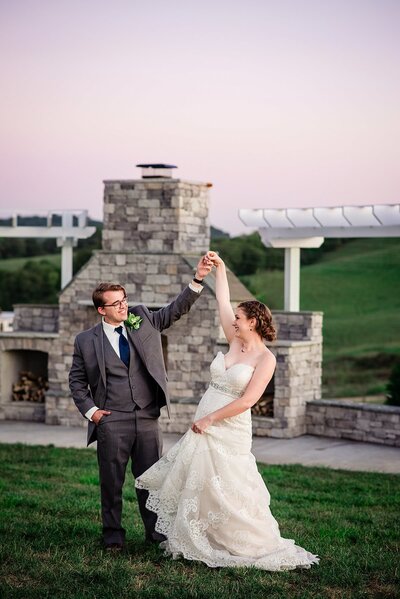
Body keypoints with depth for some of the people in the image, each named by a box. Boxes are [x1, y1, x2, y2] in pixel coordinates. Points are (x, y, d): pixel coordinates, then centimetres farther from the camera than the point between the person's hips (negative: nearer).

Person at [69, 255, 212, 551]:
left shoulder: (144, 321, 6)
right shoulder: (86, 341, 2)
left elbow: (177, 308, 0)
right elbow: (77, 380, 9)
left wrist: (198, 279, -13)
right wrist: (90, 410, -2)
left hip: (148, 418, 2)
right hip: (111, 421, -2)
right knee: (112, 480, 5)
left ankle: (155, 530, 20)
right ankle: (113, 533, 19)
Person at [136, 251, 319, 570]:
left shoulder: (265, 358, -12)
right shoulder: (236, 341, 7)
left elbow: (247, 401, -19)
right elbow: (223, 302, 14)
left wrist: (209, 419, -17)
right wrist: (220, 268, 11)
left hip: (229, 432, -8)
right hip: (203, 426, 8)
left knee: (228, 492, -5)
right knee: (193, 485, 10)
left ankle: (257, 547, 7)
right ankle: (193, 543, 20)